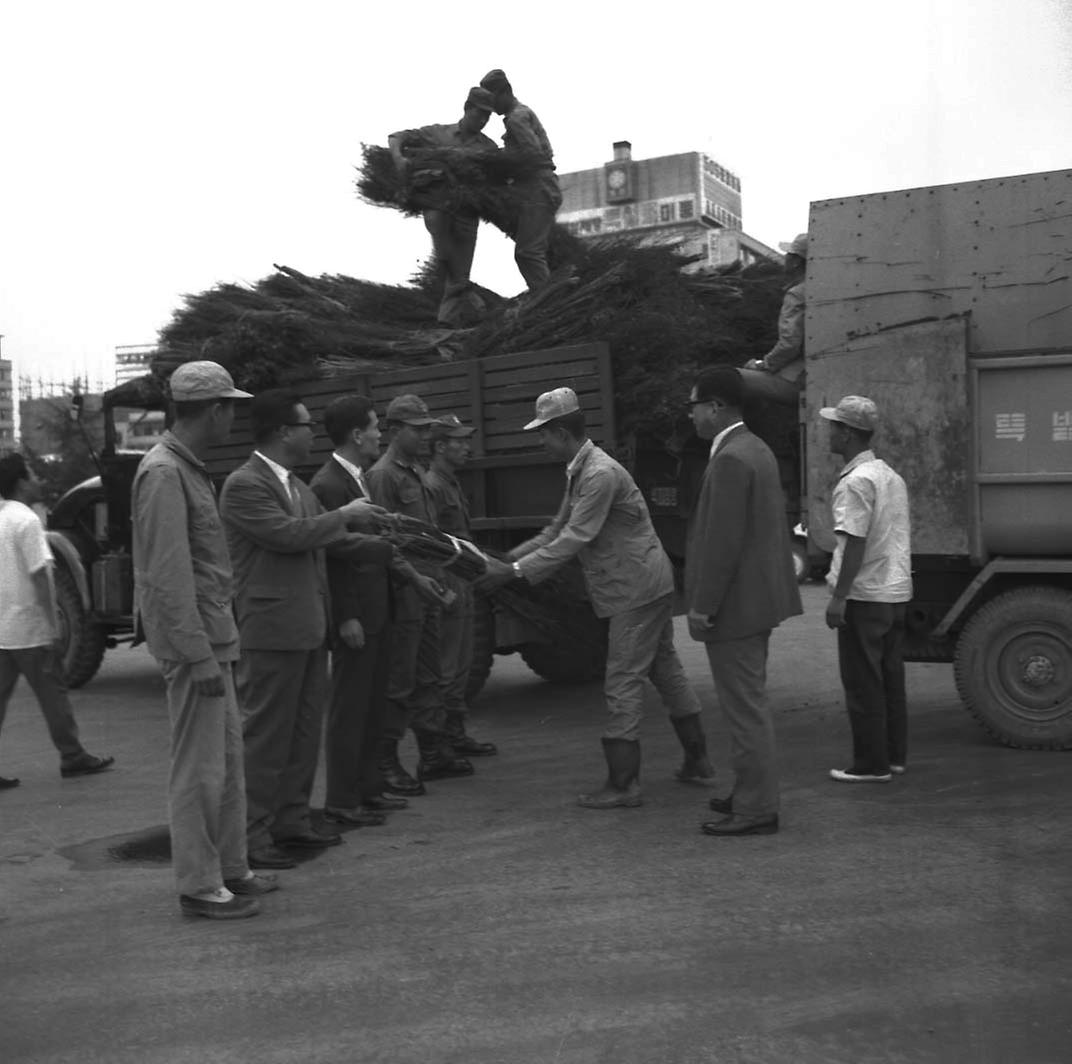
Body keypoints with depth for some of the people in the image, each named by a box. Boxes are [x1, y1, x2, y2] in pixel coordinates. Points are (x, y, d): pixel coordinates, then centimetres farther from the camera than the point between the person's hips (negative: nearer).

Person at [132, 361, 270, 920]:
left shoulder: (189, 468, 14)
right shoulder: (163, 474, -16)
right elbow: (167, 575, -21)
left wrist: (219, 643, 17)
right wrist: (199, 656, -22)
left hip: (213, 634, 10)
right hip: (192, 641, -10)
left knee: (228, 756, 16)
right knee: (199, 766, -1)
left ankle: (230, 868, 27)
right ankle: (199, 885, 10)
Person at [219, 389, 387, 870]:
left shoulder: (298, 486, 16)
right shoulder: (244, 485, -13)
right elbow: (287, 535, -22)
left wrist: (366, 531, 9)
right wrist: (344, 516, -11)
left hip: (309, 628, 9)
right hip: (273, 629, -9)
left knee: (304, 731, 15)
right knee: (265, 735, -2)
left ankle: (292, 820, 26)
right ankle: (251, 836, 6)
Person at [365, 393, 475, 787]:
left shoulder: (417, 472, 16)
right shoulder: (383, 475, -13)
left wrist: (439, 578, 17)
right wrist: (414, 577, -20)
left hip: (427, 587, 9)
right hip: (403, 590, -9)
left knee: (426, 676, 15)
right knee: (399, 681, -2)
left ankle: (434, 753, 24)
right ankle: (385, 761, 8)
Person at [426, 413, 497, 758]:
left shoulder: (451, 484, 17)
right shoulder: (432, 486, -14)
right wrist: (445, 590, -23)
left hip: (462, 586, 10)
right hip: (448, 587, -10)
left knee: (460, 665, 14)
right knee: (446, 668, -3)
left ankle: (456, 733, 21)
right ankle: (447, 740, 4)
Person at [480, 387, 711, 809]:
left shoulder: (600, 474, -22)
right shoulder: (579, 472, 11)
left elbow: (575, 539, -25)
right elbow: (558, 530, 15)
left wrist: (516, 570, -24)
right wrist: (508, 557, 7)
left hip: (637, 590, -10)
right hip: (649, 585, 10)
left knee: (623, 682, -6)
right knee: (665, 670, 17)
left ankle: (622, 783, 1)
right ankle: (698, 762, 28)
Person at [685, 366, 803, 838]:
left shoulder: (730, 459, -19)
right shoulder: (755, 449, 13)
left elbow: (723, 542, -23)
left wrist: (702, 606, -18)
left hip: (735, 604, -11)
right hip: (757, 598, 11)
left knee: (745, 708, -2)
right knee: (749, 704, 20)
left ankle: (756, 810, 7)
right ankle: (753, 793, 32)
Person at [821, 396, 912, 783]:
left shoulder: (855, 482, -16)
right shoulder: (891, 475, 13)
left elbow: (855, 543, -21)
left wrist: (838, 596, -18)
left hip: (865, 595, -9)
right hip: (896, 591, 9)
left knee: (863, 685, -1)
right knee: (891, 679, 14)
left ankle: (870, 764, 5)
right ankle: (894, 755, 22)